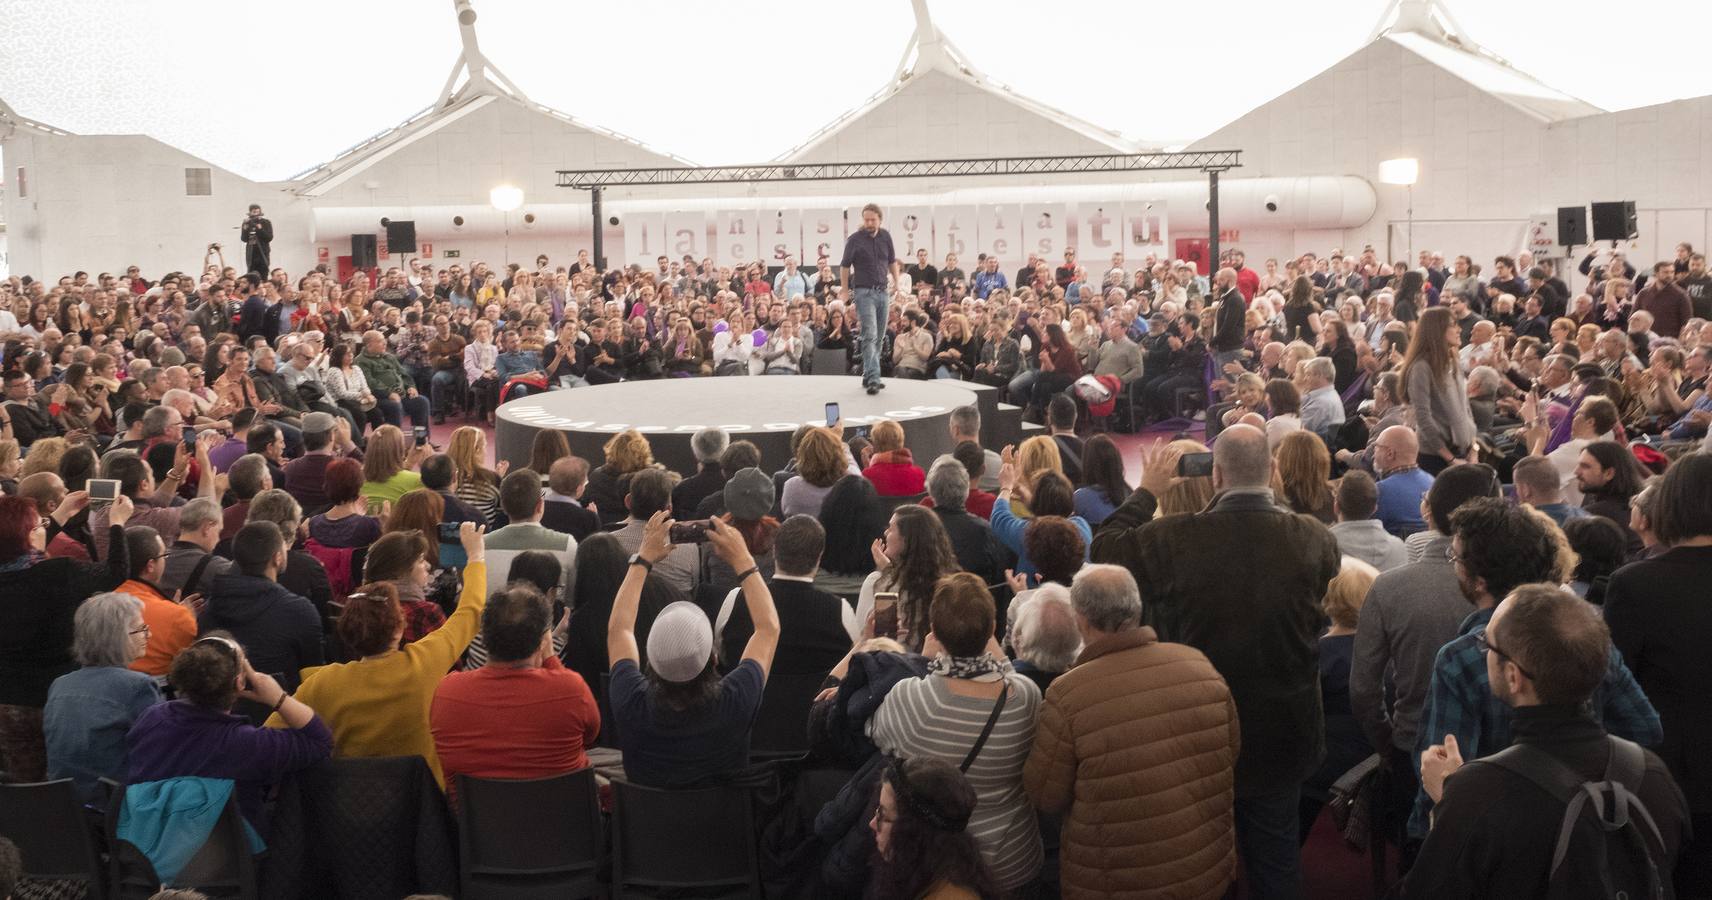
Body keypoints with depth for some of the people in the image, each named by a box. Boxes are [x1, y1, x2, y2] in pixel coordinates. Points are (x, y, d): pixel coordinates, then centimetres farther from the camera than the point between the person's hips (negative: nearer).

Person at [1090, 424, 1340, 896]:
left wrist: (1147, 490, 7)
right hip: (1283, 730, 1)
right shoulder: (1316, 539, -19)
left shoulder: (1174, 538, -24)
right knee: (1275, 849, 21)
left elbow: (1105, 546, -6)